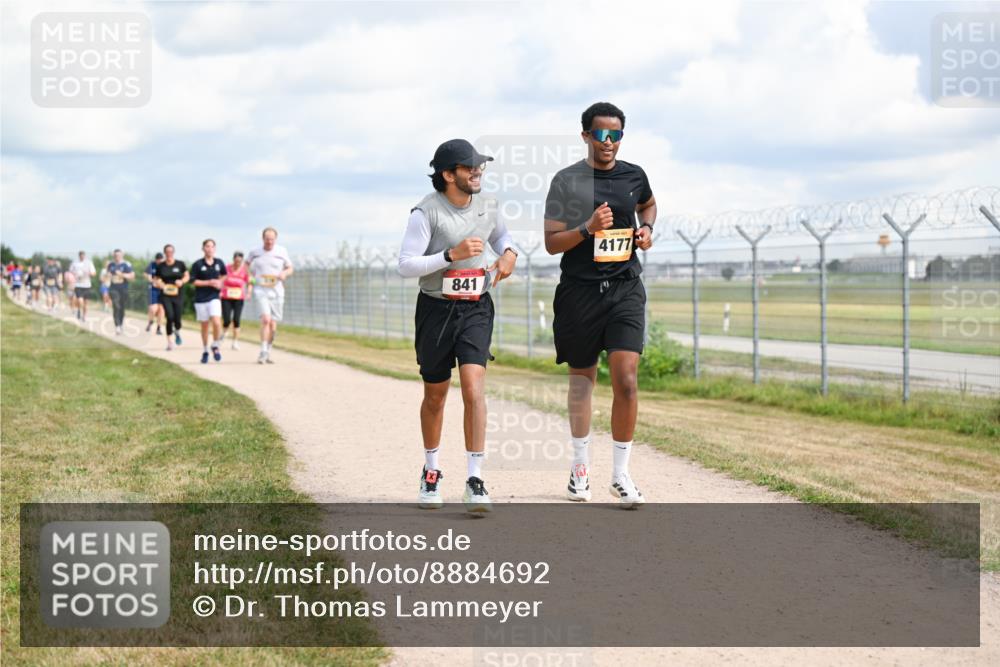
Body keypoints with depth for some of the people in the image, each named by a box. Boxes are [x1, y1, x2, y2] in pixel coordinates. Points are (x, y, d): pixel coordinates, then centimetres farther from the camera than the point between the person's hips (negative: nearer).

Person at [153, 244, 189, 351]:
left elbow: (187, 276, 9)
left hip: (178, 295, 0)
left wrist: (182, 281, -11)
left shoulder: (180, 264, 1)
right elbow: (157, 280, 12)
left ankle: (177, 332, 33)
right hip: (165, 295, 0)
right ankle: (169, 341, 0)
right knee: (170, 317, -14)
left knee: (177, 318, -4)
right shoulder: (160, 266, 3)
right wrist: (159, 283, -10)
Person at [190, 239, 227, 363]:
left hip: (214, 297, 1)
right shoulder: (197, 264, -4)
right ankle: (205, 351, 25)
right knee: (204, 326, 8)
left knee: (216, 322, -18)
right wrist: (209, 283, -12)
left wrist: (220, 282, 0)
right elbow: (193, 281, -4)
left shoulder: (219, 263, 4)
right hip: (201, 299, -1)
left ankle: (215, 346, 4)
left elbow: (224, 275, 21)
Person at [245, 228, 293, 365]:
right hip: (260, 291, -2)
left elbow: (290, 268, 11)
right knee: (266, 320, -20)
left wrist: (285, 273, -11)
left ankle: (268, 352, 22)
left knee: (273, 325, 5)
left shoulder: (281, 252, 1)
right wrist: (251, 273, 6)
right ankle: (263, 353, -21)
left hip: (276, 292, 2)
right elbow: (247, 263, 23)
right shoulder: (255, 252, 3)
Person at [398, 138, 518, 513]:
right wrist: (452, 254, -25)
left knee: (473, 387, -15)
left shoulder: (484, 207, 5)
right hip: (437, 309, -2)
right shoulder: (427, 212, -12)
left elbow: (500, 233, 27)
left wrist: (509, 253, 5)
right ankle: (431, 472, 32)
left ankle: (475, 482, -16)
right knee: (435, 396, 10)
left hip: (476, 310, 2)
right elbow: (406, 265, -16)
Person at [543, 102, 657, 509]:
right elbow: (551, 243, -4)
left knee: (626, 380, -12)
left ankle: (621, 474, -2)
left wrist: (646, 228, 9)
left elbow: (649, 204, 30)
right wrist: (588, 228, -20)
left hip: (625, 288, 1)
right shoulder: (566, 181, -3)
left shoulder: (634, 176, 7)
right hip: (579, 289, -1)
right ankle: (580, 465, 29)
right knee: (582, 378, 12)